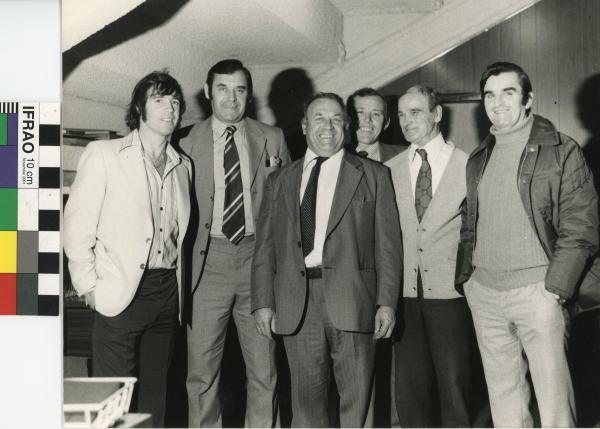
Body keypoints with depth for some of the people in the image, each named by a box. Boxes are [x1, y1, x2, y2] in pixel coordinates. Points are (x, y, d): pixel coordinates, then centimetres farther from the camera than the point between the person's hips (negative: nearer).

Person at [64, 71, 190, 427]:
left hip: (167, 292, 5)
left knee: (155, 396, 10)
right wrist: (89, 286, -8)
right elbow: (77, 226, -3)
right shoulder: (103, 154, -1)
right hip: (121, 292, -5)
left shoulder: (183, 166, 14)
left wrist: (179, 291, 7)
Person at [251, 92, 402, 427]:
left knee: (357, 402, 1)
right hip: (297, 303, 2)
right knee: (307, 399, 5)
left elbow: (388, 244, 3)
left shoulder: (373, 176, 9)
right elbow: (265, 247, 12)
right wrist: (262, 301, 2)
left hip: (351, 301, -2)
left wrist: (387, 302, -6)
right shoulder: (280, 182, 15)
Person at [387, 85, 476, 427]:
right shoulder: (390, 170, 7)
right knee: (410, 385, 9)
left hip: (450, 292, -3)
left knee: (454, 383, 2)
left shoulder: (466, 165, -2)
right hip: (405, 292, 3)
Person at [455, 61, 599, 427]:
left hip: (536, 291, -5)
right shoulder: (479, 159, 15)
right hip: (484, 293, 5)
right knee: (503, 398, 10)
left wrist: (553, 289, -13)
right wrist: (465, 278, 9)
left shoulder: (562, 152, -1)